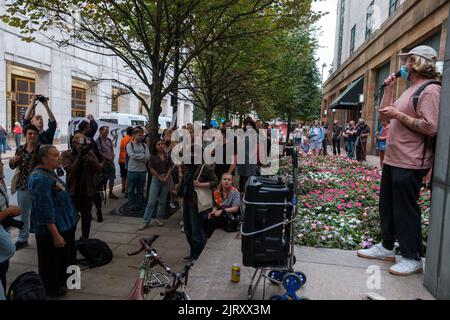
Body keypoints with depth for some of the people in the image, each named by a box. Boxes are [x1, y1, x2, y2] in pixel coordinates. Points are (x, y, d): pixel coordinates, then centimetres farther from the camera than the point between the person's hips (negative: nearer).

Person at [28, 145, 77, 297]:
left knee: (63, 256, 25)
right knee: (52, 260, 11)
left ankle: (61, 280, 45)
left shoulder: (49, 173, 6)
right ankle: (51, 289, 31)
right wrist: (55, 235, -27)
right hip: (51, 229, -10)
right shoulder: (41, 178, -26)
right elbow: (45, 210, -28)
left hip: (63, 224, 10)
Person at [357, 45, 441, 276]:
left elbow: (431, 128, -24)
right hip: (393, 159, 10)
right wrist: (389, 88, 14)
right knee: (387, 206, 16)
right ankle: (386, 247, 30)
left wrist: (398, 115, -20)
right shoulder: (410, 91, 17)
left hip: (410, 164, -10)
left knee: (405, 211, -1)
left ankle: (412, 258, 14)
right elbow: (385, 115, 19)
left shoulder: (430, 90, -13)